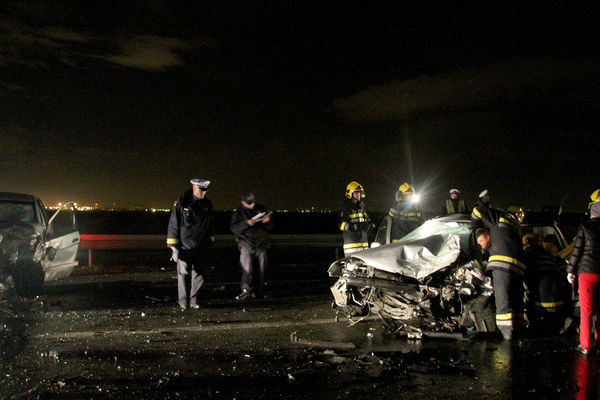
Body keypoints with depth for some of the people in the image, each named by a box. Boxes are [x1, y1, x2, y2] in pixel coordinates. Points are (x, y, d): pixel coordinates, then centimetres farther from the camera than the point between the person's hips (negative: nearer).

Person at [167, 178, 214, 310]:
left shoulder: (207, 204, 9)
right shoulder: (181, 203, -5)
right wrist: (174, 247, -7)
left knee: (198, 275, 7)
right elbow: (173, 225, -4)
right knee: (184, 274, -5)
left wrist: (210, 242, 16)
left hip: (201, 248, 4)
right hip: (184, 247, -4)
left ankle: (193, 300, 21)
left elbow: (211, 225, 21)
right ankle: (183, 301, 8)